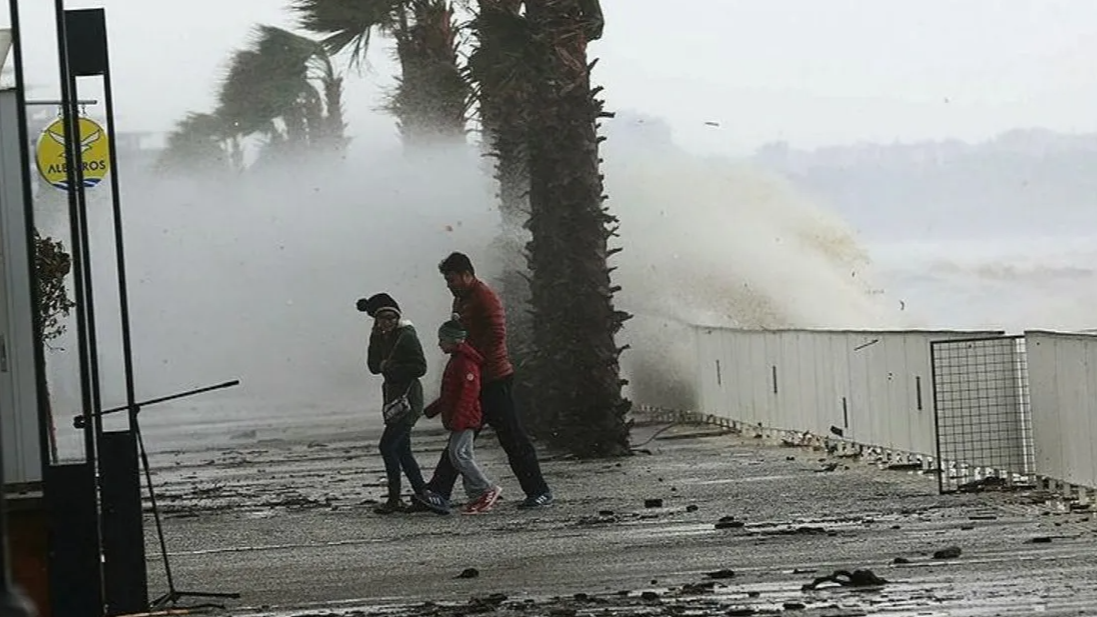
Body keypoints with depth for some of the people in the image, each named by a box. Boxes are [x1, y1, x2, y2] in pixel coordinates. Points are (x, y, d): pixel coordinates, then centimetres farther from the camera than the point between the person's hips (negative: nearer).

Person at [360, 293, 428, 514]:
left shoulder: (407, 336, -13)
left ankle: (394, 499, -6)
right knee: (402, 450, 11)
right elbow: (374, 366, 7)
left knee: (387, 446, -11)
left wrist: (390, 368, -15)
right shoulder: (385, 338, 12)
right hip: (394, 398, 9)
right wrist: (375, 336, -1)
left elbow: (420, 367, -19)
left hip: (408, 399, -9)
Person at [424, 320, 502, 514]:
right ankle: (476, 496, 10)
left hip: (465, 419, -11)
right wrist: (433, 409, 31)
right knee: (463, 455, 9)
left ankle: (488, 490, -11)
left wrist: (458, 419, -27)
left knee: (458, 454, -15)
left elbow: (470, 391, -23)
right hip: (458, 420, 11)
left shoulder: (466, 362, -15)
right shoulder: (455, 360, 19)